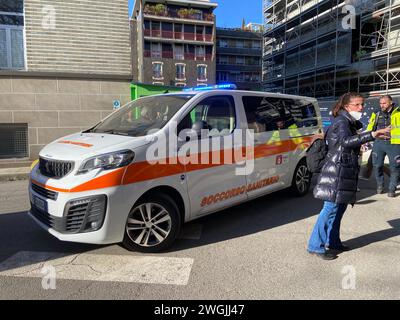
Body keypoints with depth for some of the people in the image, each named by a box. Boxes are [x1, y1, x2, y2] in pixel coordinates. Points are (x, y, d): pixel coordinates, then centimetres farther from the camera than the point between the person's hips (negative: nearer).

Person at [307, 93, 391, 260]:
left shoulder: (351, 123, 18)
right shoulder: (341, 121, -12)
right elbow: (346, 141, -32)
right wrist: (372, 135, -42)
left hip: (346, 172, 10)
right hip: (337, 172, -10)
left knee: (340, 207, 13)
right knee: (331, 208, -8)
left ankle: (333, 242, 23)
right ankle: (316, 246, -1)